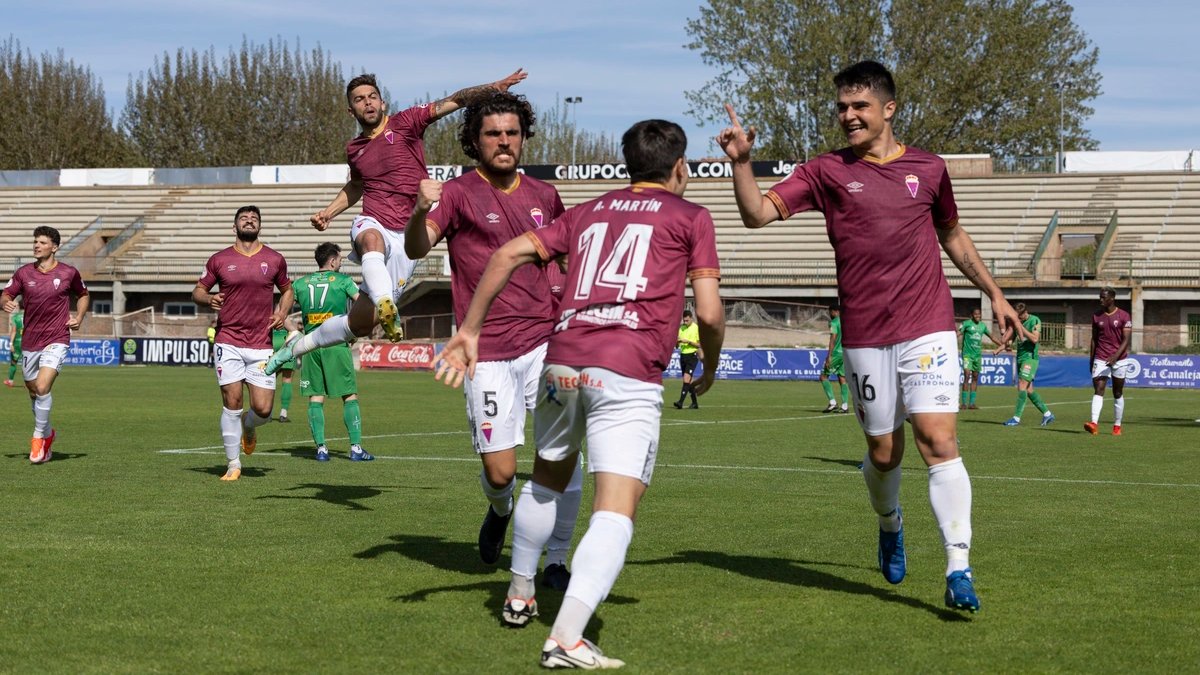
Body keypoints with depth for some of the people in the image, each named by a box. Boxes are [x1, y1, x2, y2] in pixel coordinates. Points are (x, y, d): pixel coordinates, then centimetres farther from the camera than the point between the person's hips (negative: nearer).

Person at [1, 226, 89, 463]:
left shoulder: (68, 273, -2)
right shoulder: (24, 273, 2)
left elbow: (83, 295, 15)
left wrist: (79, 317, 0)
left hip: (56, 340, -4)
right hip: (29, 342, 4)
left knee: (42, 387, -20)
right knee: (33, 392, 13)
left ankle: (39, 437, -5)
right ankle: (48, 433, 37)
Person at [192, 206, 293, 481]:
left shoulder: (274, 260, 7)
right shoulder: (219, 260, 5)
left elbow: (286, 290, 22)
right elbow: (197, 291, 13)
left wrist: (282, 312, 2)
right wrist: (208, 299, -10)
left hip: (262, 345, 1)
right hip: (228, 342, -1)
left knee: (263, 409, -5)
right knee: (232, 403, -5)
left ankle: (248, 427, 32)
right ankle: (233, 465, 7)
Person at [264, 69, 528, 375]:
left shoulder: (404, 123, 2)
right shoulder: (354, 149, 16)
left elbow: (452, 102, -10)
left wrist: (492, 88, -22)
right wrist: (328, 212, 23)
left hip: (404, 236, -2)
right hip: (371, 224, 2)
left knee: (360, 323, -3)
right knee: (373, 240, -41)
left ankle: (299, 345, 19)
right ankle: (386, 307, -64)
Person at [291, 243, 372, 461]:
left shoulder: (300, 283, 10)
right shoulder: (342, 280, 0)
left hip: (311, 345, 3)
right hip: (336, 344, -3)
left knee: (315, 398, 6)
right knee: (350, 396, 2)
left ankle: (321, 448, 1)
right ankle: (356, 447, -2)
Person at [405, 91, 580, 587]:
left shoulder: (543, 196, 12)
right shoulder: (458, 194, -2)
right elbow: (415, 249, -17)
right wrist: (420, 210, -37)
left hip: (544, 342, 3)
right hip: (487, 354, -3)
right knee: (499, 472, -3)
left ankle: (555, 562, 6)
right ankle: (500, 511, 34)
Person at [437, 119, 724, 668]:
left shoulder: (587, 212, 24)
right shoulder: (690, 216, 12)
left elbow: (508, 254, 15)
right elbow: (709, 312, 3)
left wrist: (469, 330, 18)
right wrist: (709, 369, 22)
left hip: (562, 359, 5)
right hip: (629, 372, -5)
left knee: (548, 477, 28)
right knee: (616, 510, -9)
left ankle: (519, 596, 42)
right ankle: (566, 640, -25)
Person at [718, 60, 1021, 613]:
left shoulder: (928, 169, 8)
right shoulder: (827, 172, 4)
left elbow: (952, 237, 23)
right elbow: (757, 213, -5)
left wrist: (994, 294, 22)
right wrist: (742, 162, -21)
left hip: (928, 328, 0)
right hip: (864, 335, 0)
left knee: (938, 439, -14)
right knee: (883, 452, 8)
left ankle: (958, 570, -13)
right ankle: (889, 523, 41)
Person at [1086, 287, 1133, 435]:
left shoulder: (1124, 316, -4)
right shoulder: (1096, 316, 7)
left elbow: (1126, 340, -9)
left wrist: (1115, 356, -23)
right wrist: (1091, 360, 11)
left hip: (1119, 359, -2)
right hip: (1100, 359, 2)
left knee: (1118, 394, 7)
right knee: (1098, 390, -14)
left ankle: (1117, 426, 16)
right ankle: (1094, 423, -27)